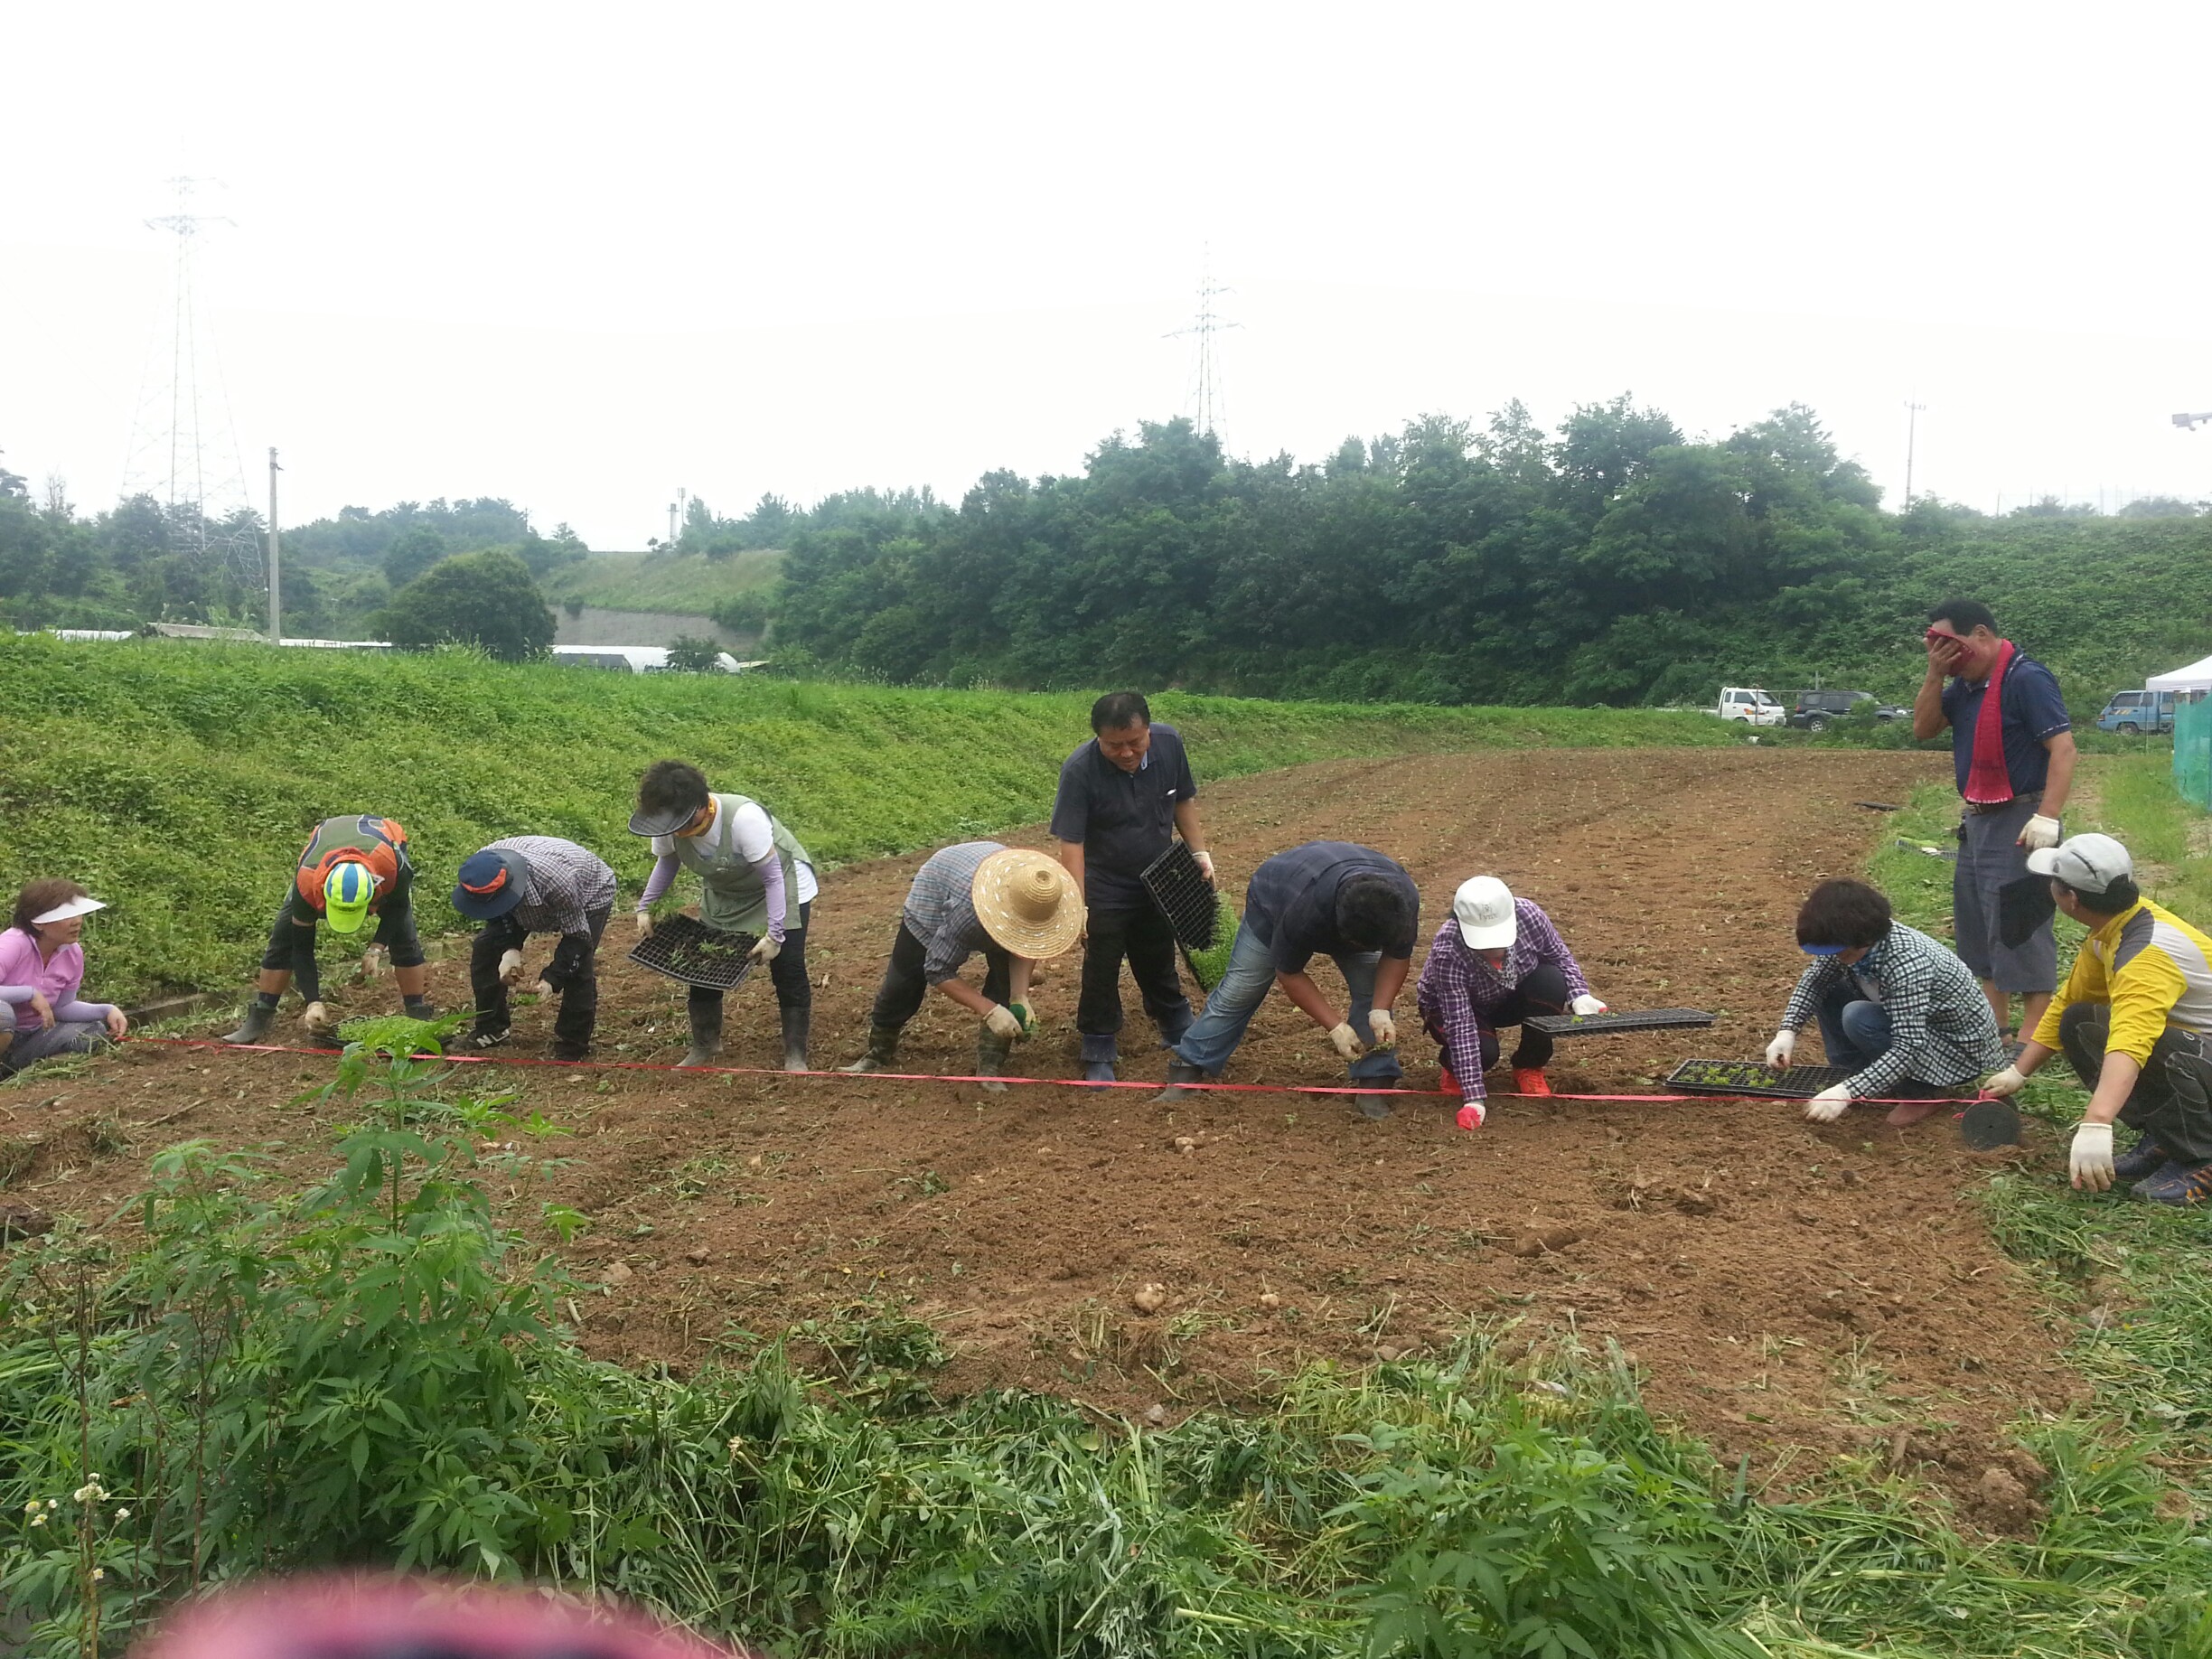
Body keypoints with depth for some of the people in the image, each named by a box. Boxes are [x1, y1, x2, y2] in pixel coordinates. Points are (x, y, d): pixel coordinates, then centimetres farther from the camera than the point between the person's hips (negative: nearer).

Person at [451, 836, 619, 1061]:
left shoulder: (555, 880, -47)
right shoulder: (483, 873, -31)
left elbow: (577, 937, -33)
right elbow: (500, 917, -10)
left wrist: (552, 978, -39)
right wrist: (510, 949, -26)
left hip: (590, 893, -6)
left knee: (577, 966, -22)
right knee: (487, 946, -4)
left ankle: (572, 1049, -5)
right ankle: (490, 1029, 13)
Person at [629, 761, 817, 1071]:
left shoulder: (743, 818, -40)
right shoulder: (670, 824, -23)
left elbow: (772, 878, -31)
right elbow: (666, 864, 1)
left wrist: (774, 934, -32)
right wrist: (644, 908, -9)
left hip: (782, 885, -6)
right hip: (724, 894, 6)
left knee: (788, 971, -9)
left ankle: (795, 1057, 2)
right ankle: (704, 1049, 20)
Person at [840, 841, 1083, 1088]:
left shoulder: (1037, 897, -35)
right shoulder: (968, 910, -48)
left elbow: (1026, 945, -16)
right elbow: (938, 970, -35)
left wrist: (1020, 997, -30)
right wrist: (989, 1010, -40)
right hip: (933, 896, -3)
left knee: (1008, 981, -15)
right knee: (903, 985, 2)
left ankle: (991, 1064, -2)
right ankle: (880, 1052, 27)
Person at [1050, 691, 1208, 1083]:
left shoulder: (1170, 743, -15)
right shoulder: (1080, 770, -28)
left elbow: (1183, 801, 3)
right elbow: (1071, 842, -28)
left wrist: (1200, 852, 0)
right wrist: (1078, 906, -32)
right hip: (1105, 889, -4)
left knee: (1159, 964, 20)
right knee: (1101, 973, 0)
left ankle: (1179, 1033, 39)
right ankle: (1099, 1056, 14)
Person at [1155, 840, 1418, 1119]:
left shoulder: (1404, 900, -38)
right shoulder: (1306, 909, -47)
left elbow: (1397, 955, -19)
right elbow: (1288, 973, -30)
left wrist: (1381, 1011, -34)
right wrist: (1335, 1026, -35)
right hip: (1274, 901, -3)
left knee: (1375, 992, -16)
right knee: (1238, 991, -3)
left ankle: (1372, 1085, -10)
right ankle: (1185, 1072, 5)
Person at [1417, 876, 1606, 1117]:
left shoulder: (1528, 914, -30)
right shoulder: (1447, 952, -40)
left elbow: (1560, 956, -11)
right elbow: (1460, 1025, -39)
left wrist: (1579, 995, -30)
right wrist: (1474, 1097, -43)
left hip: (1510, 998, 4)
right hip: (1451, 1006, -4)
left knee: (1551, 981, -27)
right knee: (1483, 1050, -34)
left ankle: (1529, 1069, -4)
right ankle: (1455, 1070, 5)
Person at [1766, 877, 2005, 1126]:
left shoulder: (1906, 963, -36)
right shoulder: (1852, 944, -15)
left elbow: (1909, 1049, -38)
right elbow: (1814, 980, 0)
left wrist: (1847, 1093, -43)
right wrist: (1787, 1031, -16)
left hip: (1959, 1046, -8)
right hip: (1907, 1024, 8)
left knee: (1858, 1019, -29)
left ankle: (1926, 1091, -9)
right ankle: (1853, 1073, 5)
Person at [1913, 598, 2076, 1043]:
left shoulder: (2026, 679, -16)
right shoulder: (1965, 683, 10)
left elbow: (2063, 747, -21)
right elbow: (1923, 728, 10)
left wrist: (2048, 817, -28)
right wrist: (1935, 673, -3)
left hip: (2018, 822, -10)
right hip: (1978, 820, 10)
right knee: (1979, 925, 15)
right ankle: (1992, 1028, 25)